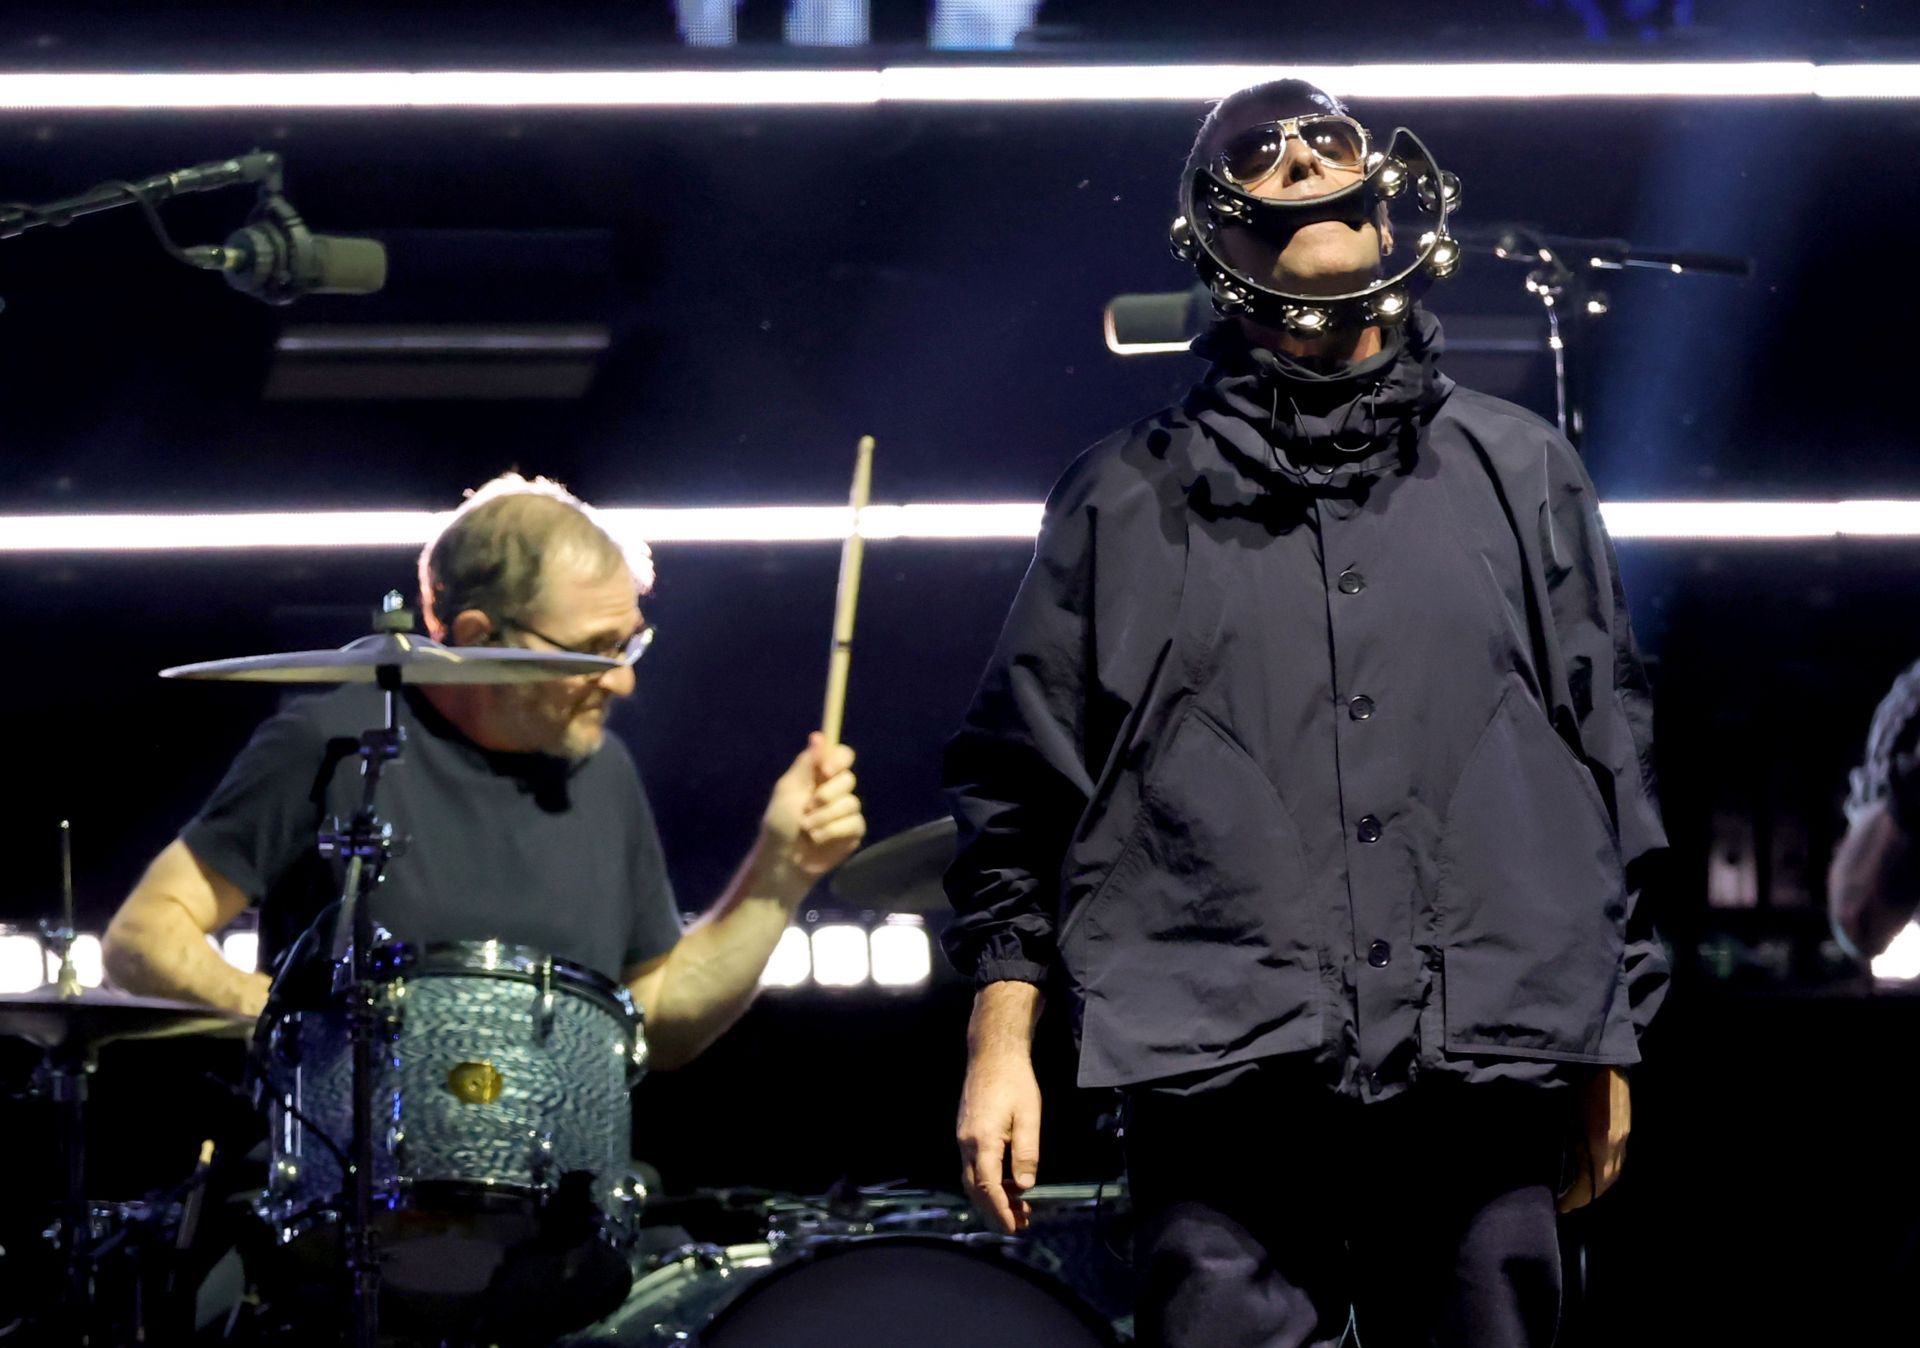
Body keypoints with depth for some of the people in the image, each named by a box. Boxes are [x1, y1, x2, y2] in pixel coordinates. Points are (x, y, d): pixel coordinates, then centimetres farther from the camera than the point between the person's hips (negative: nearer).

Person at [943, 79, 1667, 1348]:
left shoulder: (1522, 474, 15)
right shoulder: (1129, 500, 11)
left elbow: (1611, 763, 17)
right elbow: (1021, 779, 12)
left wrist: (1607, 1050, 14)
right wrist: (1001, 1043, 4)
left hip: (1485, 1079, 2)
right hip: (1226, 1086, -1)